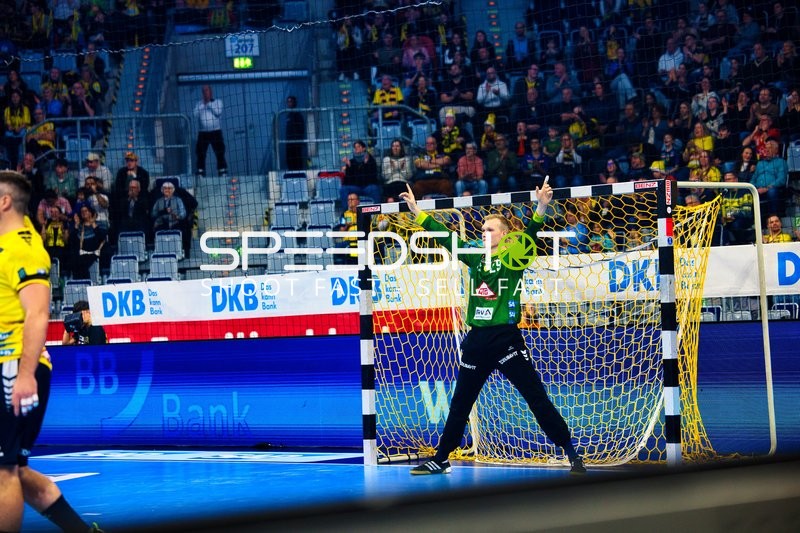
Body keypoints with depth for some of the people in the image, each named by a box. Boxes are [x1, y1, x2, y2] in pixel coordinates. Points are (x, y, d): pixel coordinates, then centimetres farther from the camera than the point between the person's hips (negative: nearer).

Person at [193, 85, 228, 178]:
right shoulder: (199, 104, 13)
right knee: (200, 154, -2)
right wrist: (203, 104, -4)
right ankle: (200, 173, 1)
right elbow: (196, 114, -2)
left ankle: (223, 172, -4)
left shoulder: (217, 101, 8)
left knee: (220, 153, -6)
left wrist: (209, 103, -6)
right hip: (203, 132, 2)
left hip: (215, 131, -2)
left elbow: (218, 112, -10)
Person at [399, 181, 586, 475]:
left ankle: (572, 453, -3)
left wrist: (541, 208, -37)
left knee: (538, 398, -7)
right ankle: (440, 460, 24)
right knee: (460, 404, 14)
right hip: (477, 341, 6)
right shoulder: (475, 258, 11)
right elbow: (445, 237, 15)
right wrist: (417, 211, 15)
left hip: (506, 339, -5)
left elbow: (529, 235, -20)